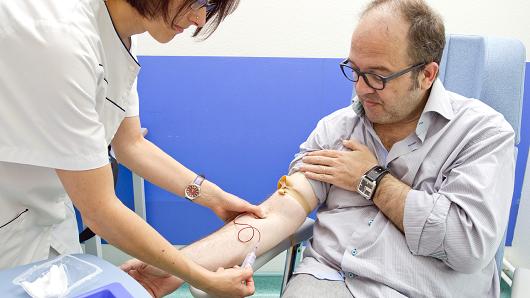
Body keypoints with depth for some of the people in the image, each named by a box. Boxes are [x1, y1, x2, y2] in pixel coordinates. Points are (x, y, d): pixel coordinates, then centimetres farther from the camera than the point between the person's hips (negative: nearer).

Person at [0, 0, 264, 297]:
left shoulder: (117, 32, -6)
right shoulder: (60, 36, -32)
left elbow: (131, 145, 2)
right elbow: (99, 210, -28)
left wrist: (215, 198, -1)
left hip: (49, 203, 7)